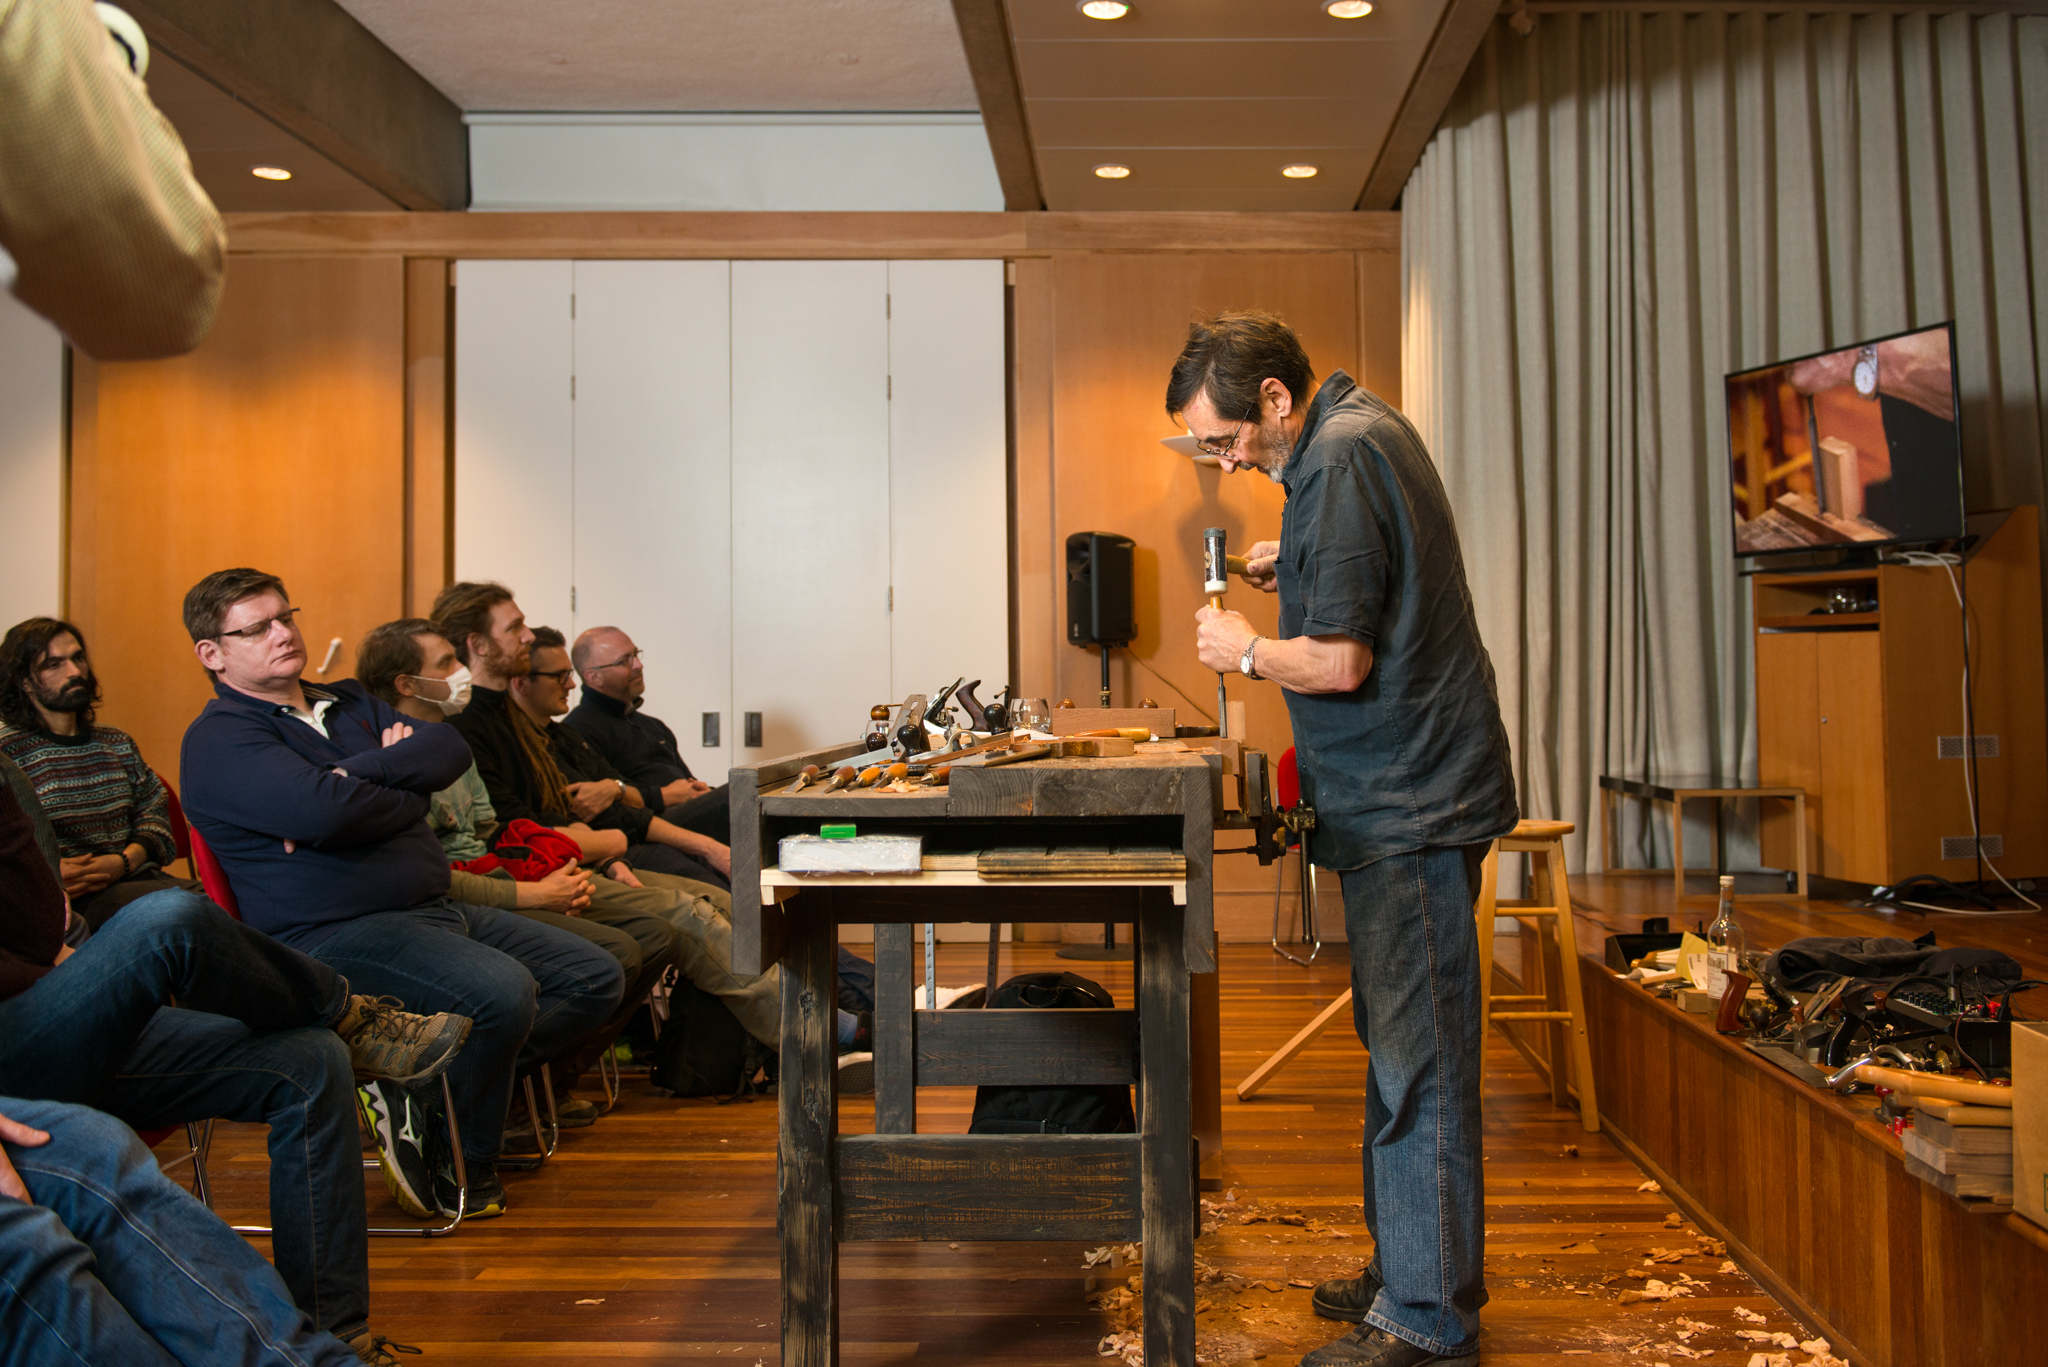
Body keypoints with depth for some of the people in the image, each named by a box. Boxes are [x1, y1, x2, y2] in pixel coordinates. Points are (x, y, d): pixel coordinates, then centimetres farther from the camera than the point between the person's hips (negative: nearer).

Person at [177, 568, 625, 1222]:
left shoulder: (348, 703, 20)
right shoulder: (220, 739, -5)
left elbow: (450, 750, 4)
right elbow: (322, 811, -23)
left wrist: (358, 775, -12)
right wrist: (409, 798, -4)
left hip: (435, 909, 9)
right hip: (334, 931, -9)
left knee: (595, 976, 3)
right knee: (503, 992, -31)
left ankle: (436, 1097, -3)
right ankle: (459, 1167, -7)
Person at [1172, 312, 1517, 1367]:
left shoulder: (1340, 461, -18)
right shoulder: (1361, 428, 14)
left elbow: (1340, 660, -21)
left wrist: (1245, 651, -4)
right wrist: (1297, 567, 13)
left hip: (1410, 803, -11)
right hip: (1407, 794, 11)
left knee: (1416, 1061, -5)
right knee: (1401, 1051, 17)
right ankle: (1410, 1271, 29)